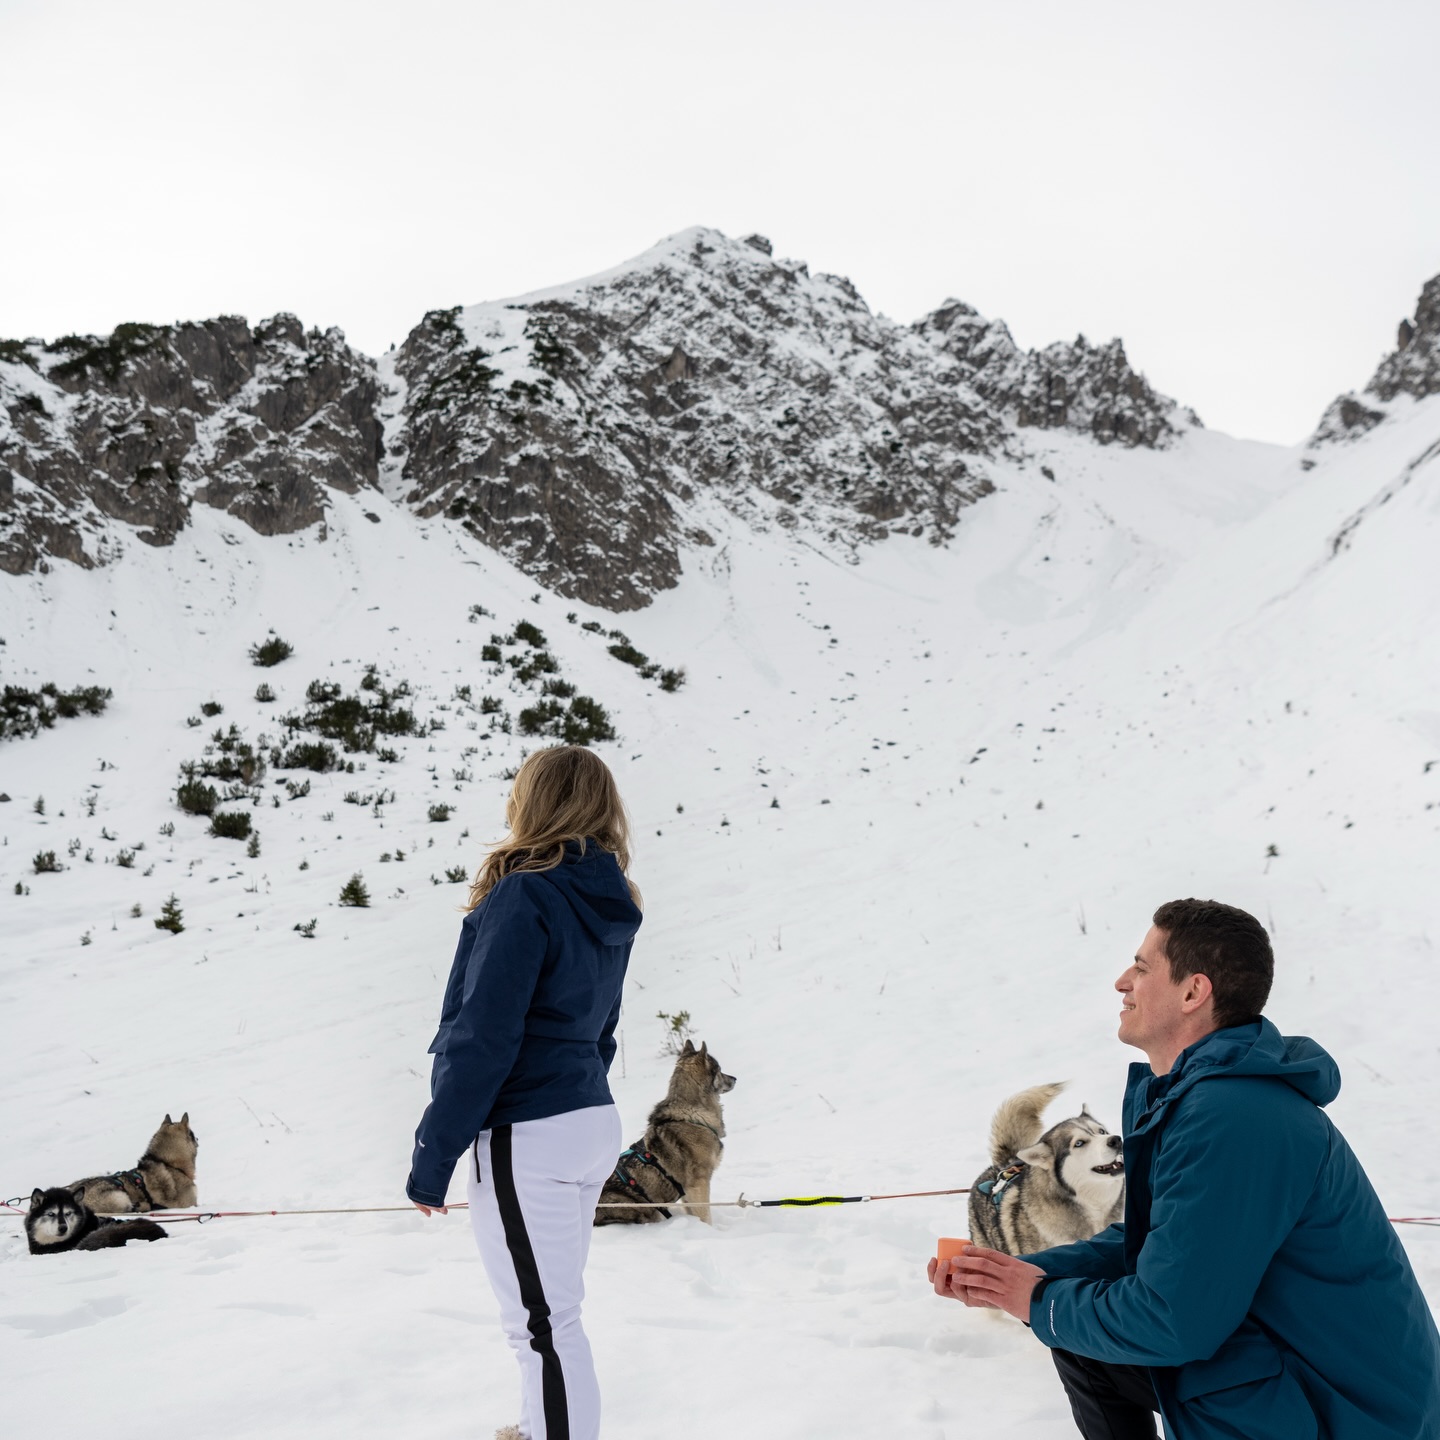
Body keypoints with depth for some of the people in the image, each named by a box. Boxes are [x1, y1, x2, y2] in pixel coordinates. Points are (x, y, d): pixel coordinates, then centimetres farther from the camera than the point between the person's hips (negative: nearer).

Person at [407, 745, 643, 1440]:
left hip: (527, 1135, -9)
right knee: (551, 1310, 22)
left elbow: (482, 1038, -19)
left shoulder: (525, 895, -17)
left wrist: (432, 1153, -13)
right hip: (591, 1120, 9)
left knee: (544, 1323, -1)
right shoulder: (609, 905, 9)